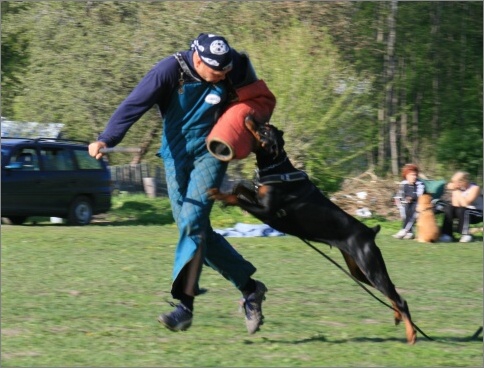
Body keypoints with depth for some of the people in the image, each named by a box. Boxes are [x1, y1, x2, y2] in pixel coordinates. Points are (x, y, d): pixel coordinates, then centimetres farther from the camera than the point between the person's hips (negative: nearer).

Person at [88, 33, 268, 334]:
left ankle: (184, 306, -20)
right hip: (176, 156, 2)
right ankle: (250, 288, 18)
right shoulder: (172, 69, -18)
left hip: (210, 153, -2)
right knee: (198, 230, 2)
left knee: (192, 221, -19)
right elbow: (134, 105, -24)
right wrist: (106, 140, -36)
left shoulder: (236, 68, -12)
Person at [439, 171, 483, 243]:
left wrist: (457, 191, -27)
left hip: (478, 214, -6)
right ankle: (447, 234, -15)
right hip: (463, 213, 6)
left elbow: (465, 204, -31)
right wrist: (454, 191, -22)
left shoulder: (475, 188, -20)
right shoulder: (458, 188, -5)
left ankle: (465, 234, -22)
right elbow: (456, 205, -14)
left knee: (461, 210, -34)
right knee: (448, 208, -17)